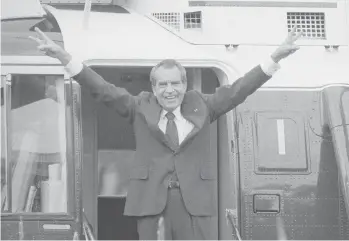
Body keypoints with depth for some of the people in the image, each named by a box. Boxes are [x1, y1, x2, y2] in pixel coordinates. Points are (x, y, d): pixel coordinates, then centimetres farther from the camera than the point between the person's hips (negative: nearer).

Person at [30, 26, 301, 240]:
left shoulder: (201, 105, 10)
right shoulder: (141, 107, 7)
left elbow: (237, 90, 6)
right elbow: (104, 89, 2)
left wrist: (275, 58, -2)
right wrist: (64, 57, -8)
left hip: (196, 200, 1)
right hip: (152, 198, 0)